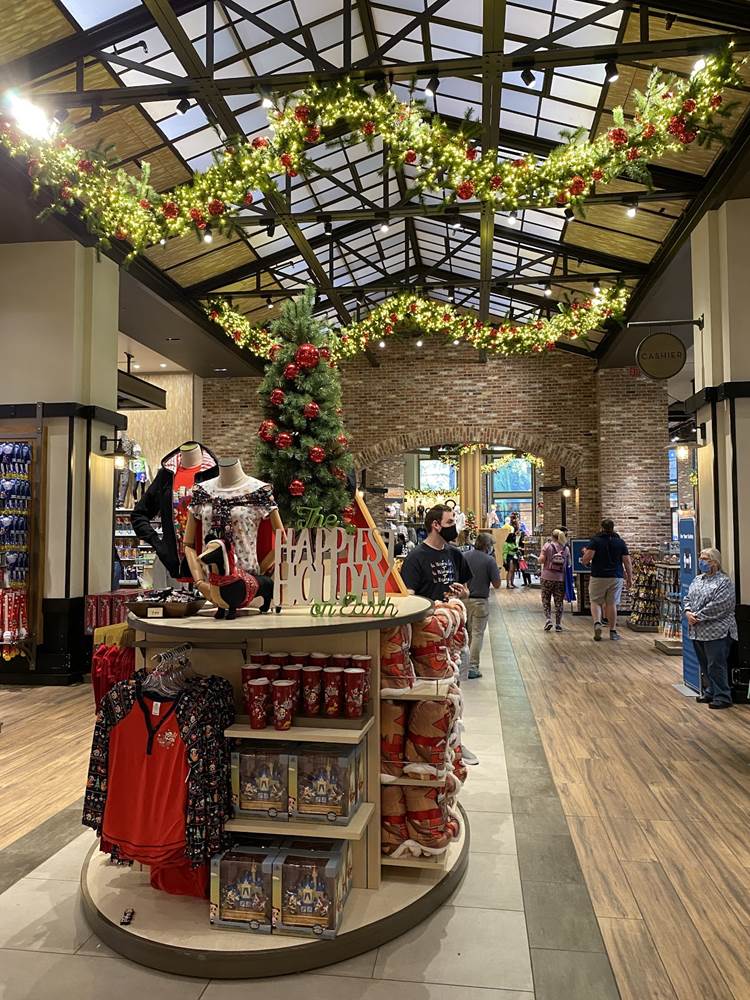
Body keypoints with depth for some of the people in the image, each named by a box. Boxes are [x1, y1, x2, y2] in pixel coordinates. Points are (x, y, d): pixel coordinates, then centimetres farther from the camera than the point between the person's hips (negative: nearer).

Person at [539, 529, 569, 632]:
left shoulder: (547, 545, -6)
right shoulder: (566, 549, 3)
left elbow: (541, 560, -10)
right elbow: (568, 563, 5)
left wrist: (540, 557, 10)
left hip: (548, 577, -2)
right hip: (560, 578, 2)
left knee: (546, 600, 10)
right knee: (559, 602, 8)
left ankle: (548, 619, -5)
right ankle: (558, 625, 10)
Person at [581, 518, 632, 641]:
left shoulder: (595, 540, -3)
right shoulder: (620, 542, 5)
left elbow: (587, 557, -14)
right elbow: (627, 562, 3)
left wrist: (584, 561, 8)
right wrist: (629, 578, 10)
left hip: (598, 577, -2)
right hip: (616, 577, 2)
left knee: (595, 602, 8)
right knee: (612, 604, 7)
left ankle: (597, 623, -15)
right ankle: (613, 631, 12)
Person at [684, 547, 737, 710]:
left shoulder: (724, 582, -11)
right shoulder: (698, 579, 15)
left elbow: (717, 606, -19)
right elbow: (688, 598, 15)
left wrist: (698, 616, -17)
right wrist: (688, 612, -4)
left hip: (716, 632, -8)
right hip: (698, 631, 8)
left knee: (716, 666, -6)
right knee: (704, 665, 15)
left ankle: (722, 697, 3)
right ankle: (709, 692, 26)